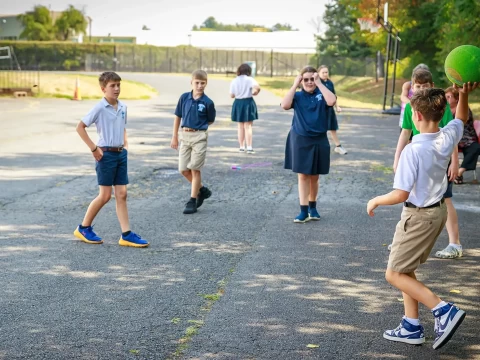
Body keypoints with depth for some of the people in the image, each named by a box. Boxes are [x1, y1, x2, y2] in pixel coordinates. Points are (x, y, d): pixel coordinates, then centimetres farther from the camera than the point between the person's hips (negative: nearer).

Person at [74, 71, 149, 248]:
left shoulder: (123, 107, 8)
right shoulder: (99, 108, -12)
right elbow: (80, 127, -11)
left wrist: (125, 144, 10)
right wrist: (93, 148, -14)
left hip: (121, 154, 6)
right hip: (106, 154, -6)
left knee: (121, 194, 5)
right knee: (105, 195, -2)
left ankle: (126, 235, 6)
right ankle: (84, 228, 14)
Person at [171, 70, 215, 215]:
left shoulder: (207, 102, -9)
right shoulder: (184, 98, 0)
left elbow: (210, 121, 6)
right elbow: (178, 117, 8)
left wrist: (197, 126, 1)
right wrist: (174, 137, 8)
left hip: (199, 137, -4)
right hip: (185, 136, 4)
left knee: (195, 169, -1)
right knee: (183, 169, 6)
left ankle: (192, 200, 8)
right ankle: (202, 190, 27)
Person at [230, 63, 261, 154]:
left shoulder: (234, 81, 1)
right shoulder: (249, 79, -9)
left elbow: (232, 95, 2)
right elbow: (257, 87, -27)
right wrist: (255, 92, -6)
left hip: (238, 103, 3)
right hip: (248, 103, -3)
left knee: (240, 127, 16)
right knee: (248, 126, 0)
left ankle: (242, 147, 20)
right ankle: (249, 147, -7)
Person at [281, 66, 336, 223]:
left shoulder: (321, 94, -1)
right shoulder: (297, 96, -2)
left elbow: (332, 101, -22)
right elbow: (285, 105, -20)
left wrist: (319, 83, -17)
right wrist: (294, 85, -16)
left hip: (319, 141, 1)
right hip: (300, 140, -1)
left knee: (314, 176, 12)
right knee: (303, 176, -1)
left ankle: (313, 207, 27)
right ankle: (304, 211, 0)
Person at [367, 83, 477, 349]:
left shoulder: (413, 150, -27)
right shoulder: (448, 138, -5)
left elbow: (401, 194, -26)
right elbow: (462, 118, 19)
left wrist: (375, 201, -9)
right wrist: (464, 95, 2)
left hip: (419, 216, -8)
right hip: (439, 210, 8)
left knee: (395, 274, 3)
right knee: (406, 271, 20)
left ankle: (444, 310, -8)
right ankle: (412, 327, 24)